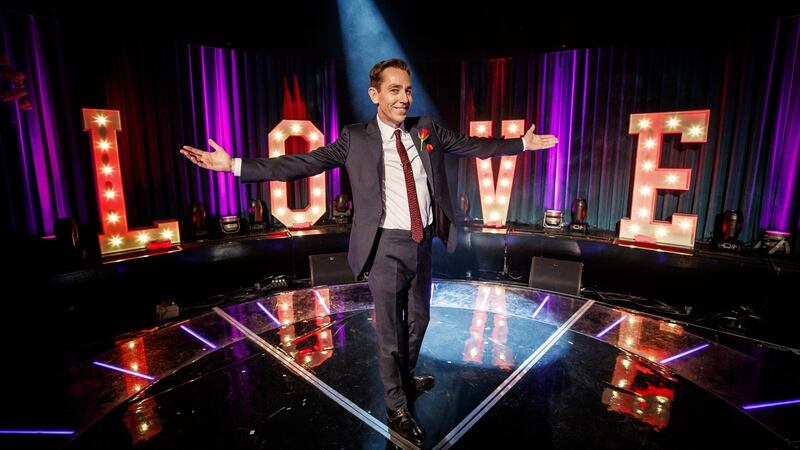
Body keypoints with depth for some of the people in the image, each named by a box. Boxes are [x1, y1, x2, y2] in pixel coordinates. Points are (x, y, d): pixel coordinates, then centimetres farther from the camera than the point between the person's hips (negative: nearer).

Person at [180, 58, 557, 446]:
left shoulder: (427, 130, 4)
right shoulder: (356, 138, -6)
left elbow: (473, 146, 11)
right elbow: (302, 164, -9)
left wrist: (523, 143, 14)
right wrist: (235, 164, -13)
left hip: (423, 244, 5)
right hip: (387, 246, -4)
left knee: (418, 320, 23)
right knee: (389, 331, 9)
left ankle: (407, 380, 50)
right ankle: (396, 410, 32)